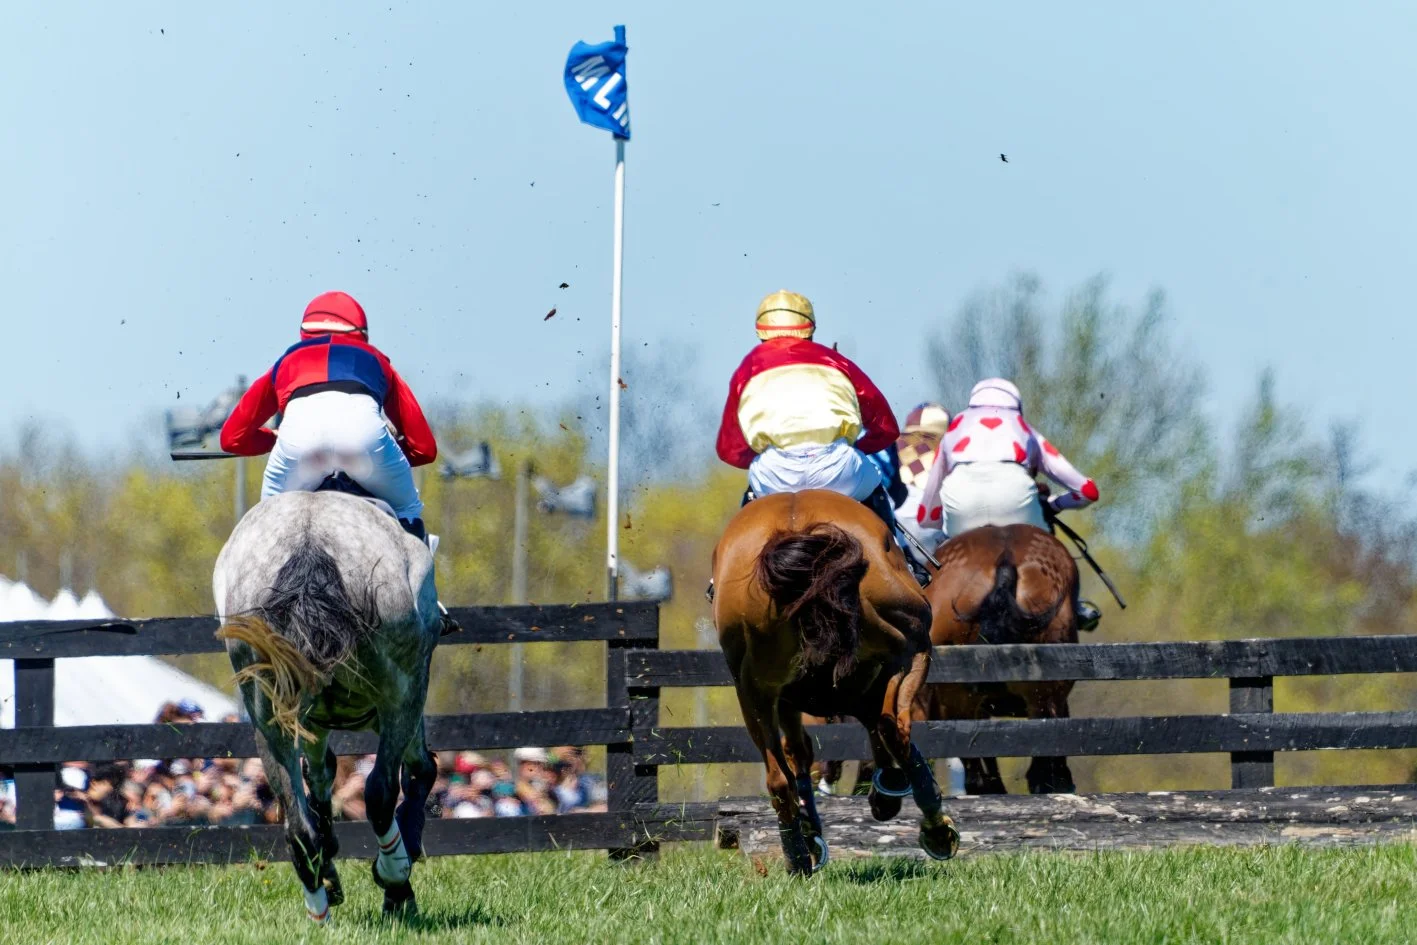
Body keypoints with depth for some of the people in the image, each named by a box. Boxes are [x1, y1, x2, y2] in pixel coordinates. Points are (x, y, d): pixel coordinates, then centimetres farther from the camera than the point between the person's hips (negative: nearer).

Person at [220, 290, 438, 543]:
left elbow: (233, 438, 37)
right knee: (406, 512, 25)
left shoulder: (288, 361, 39)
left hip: (299, 430, 0)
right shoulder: (374, 359, 39)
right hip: (364, 426, 0)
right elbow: (424, 448, 35)